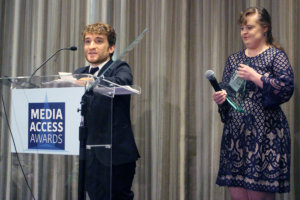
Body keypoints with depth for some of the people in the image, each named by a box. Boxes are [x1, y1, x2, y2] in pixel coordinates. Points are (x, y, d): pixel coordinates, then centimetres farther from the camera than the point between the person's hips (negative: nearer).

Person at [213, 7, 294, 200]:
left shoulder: (276, 56, 0)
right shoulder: (234, 59, 16)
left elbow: (287, 89, -12)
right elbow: (226, 90, 19)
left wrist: (255, 77, -13)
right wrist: (221, 97, -3)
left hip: (264, 133, -5)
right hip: (235, 132, 5)